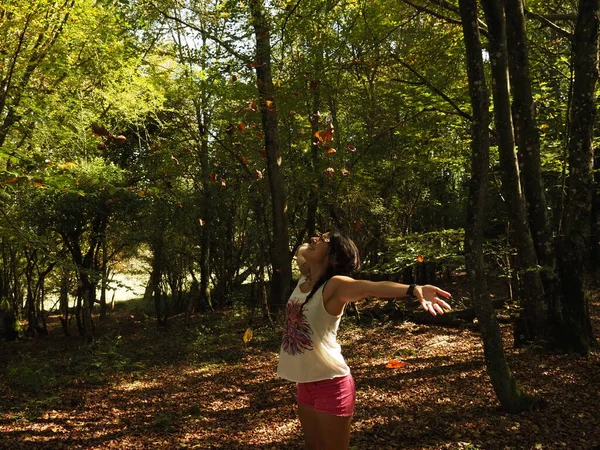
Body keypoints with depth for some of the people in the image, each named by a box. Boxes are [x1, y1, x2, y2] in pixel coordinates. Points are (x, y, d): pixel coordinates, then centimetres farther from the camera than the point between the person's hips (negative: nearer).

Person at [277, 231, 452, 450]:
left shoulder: (335, 285, -20)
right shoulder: (304, 278, 2)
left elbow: (372, 287, -39)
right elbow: (300, 253, 25)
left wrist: (413, 289, -54)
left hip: (330, 384, -8)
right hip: (305, 383, 8)